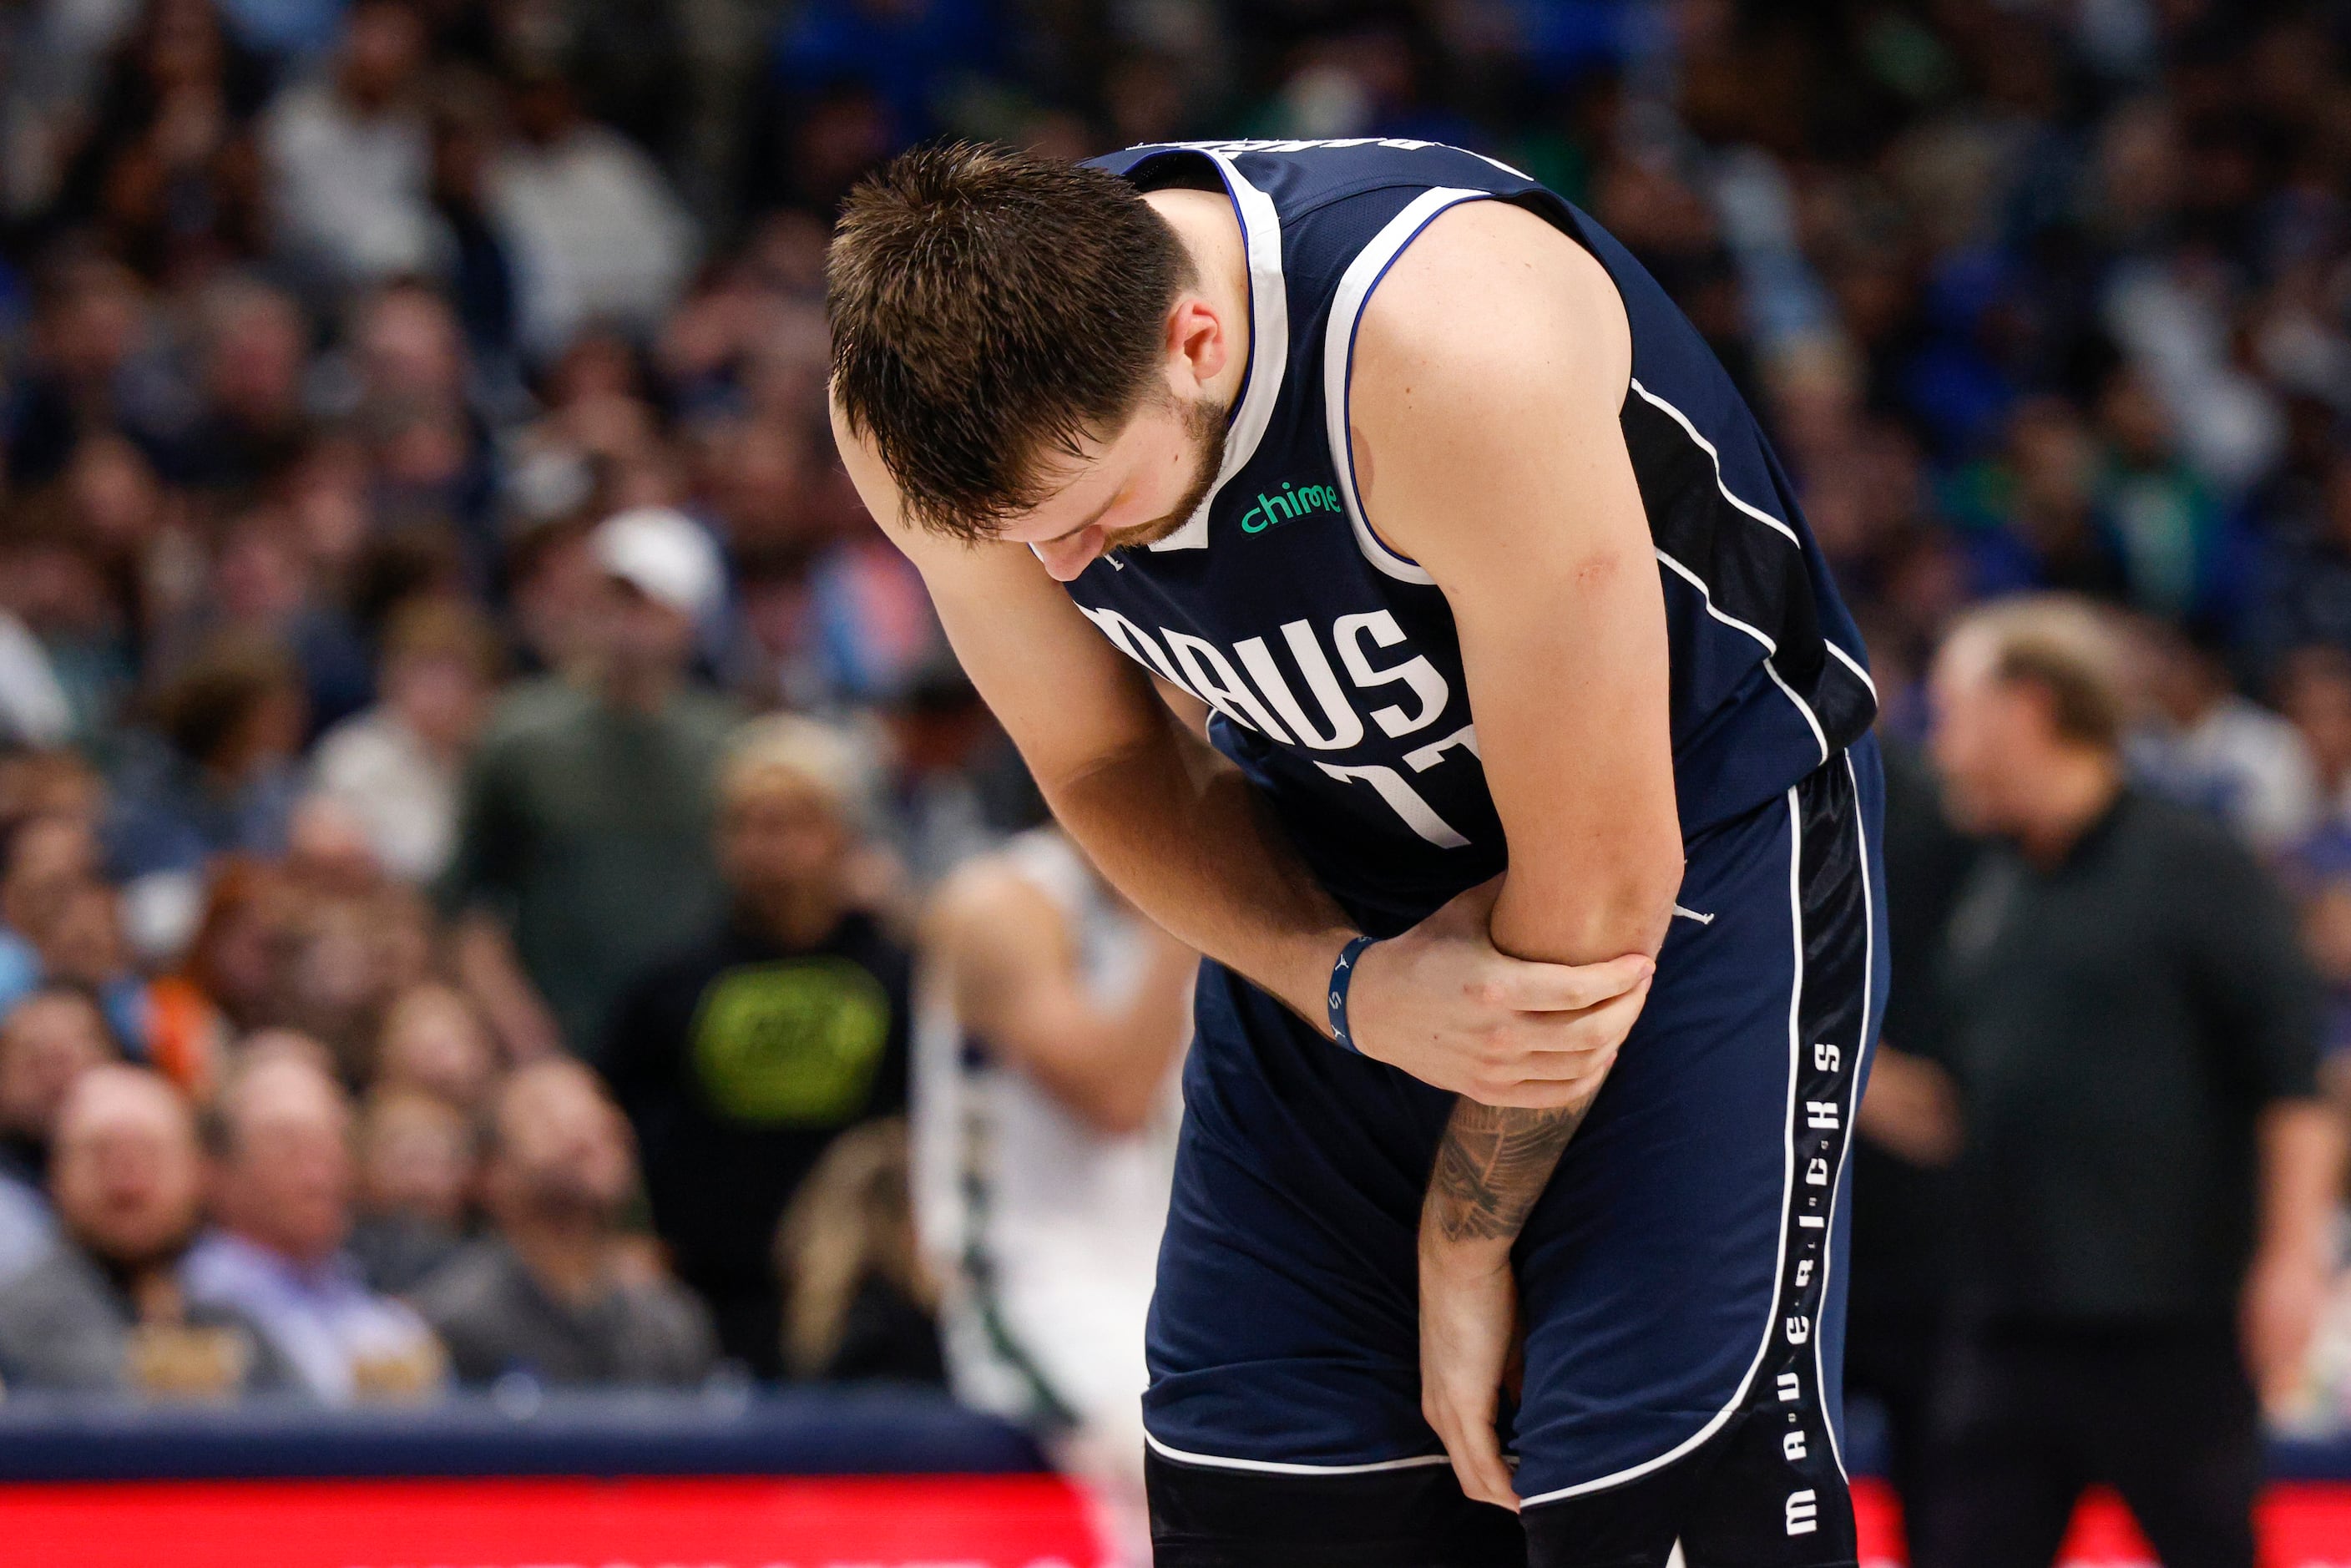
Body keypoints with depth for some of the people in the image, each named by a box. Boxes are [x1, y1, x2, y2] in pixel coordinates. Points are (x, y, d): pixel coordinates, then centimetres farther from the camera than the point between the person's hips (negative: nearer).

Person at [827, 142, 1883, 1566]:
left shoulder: (1456, 350, -37)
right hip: (1339, 884, 5)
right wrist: (1349, 991, -20)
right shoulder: (922, 411, -19)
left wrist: (1466, 1244, -14)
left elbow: (1601, 870, -26)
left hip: (1704, 818, -5)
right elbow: (1109, 769, -1)